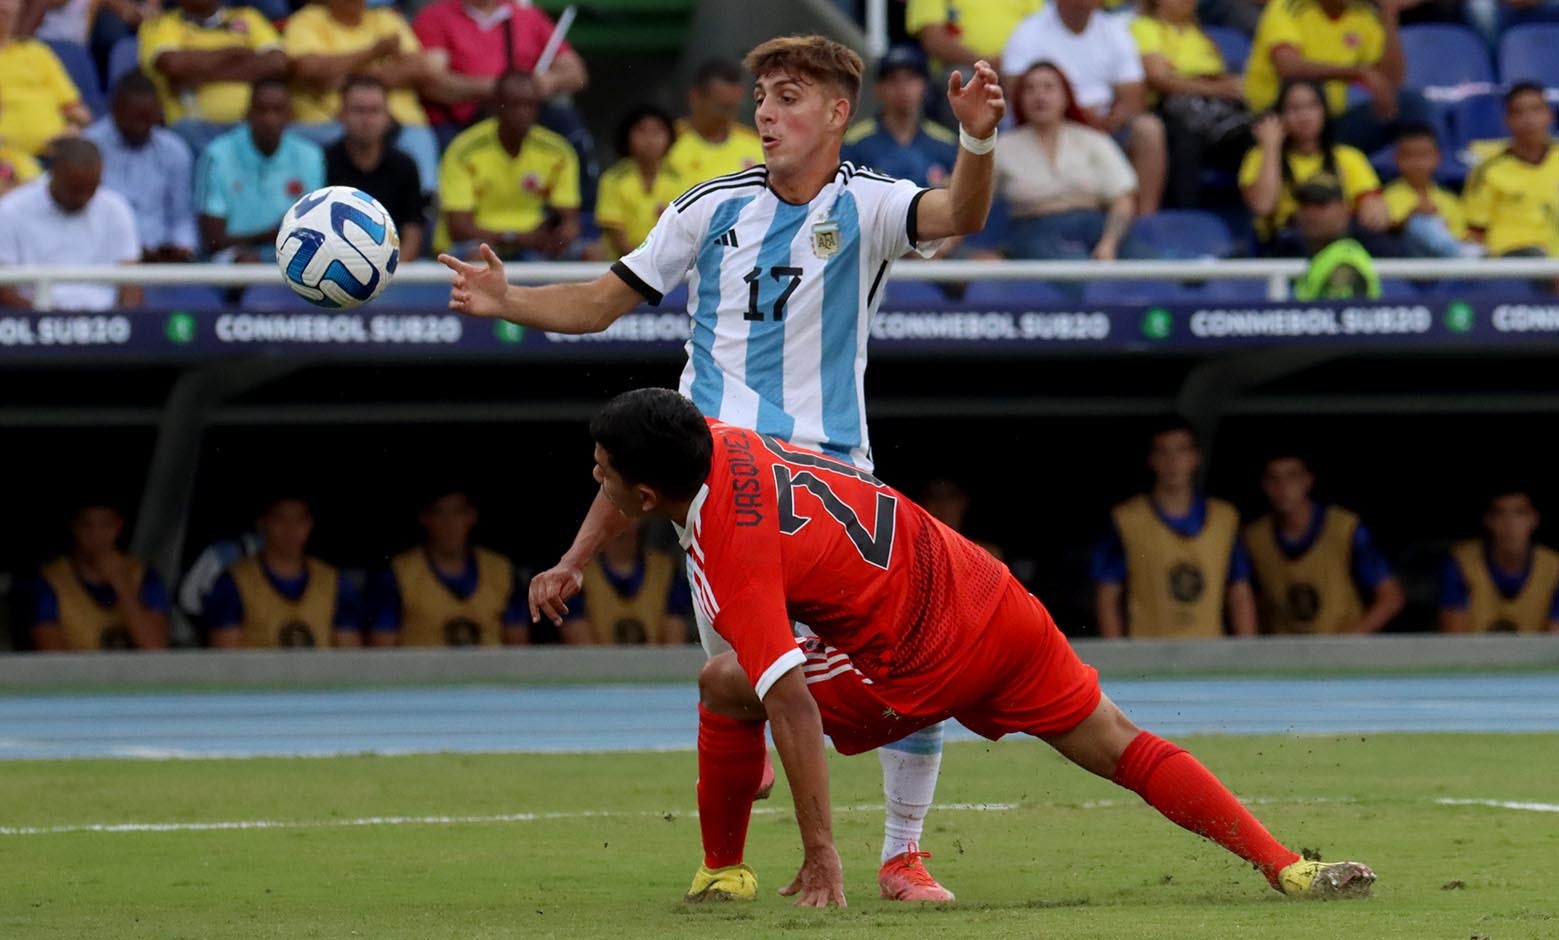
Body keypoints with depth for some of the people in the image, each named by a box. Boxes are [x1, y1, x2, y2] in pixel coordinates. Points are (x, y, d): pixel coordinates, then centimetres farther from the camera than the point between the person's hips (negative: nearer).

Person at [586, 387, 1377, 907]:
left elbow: (793, 706, -27)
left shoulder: (729, 560, -21)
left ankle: (721, 874, 14)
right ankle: (1285, 866, 0)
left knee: (725, 689, 3)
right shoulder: (715, 442, 0)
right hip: (985, 589, 8)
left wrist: (821, 857, -26)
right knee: (1123, 748, 9)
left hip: (925, 665, -8)